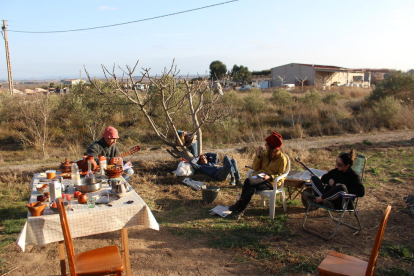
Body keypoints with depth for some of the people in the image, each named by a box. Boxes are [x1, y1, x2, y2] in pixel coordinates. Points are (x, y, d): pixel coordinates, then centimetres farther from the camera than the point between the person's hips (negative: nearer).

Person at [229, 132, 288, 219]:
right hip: (258, 177, 5)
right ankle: (241, 210, -24)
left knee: (248, 181, -31)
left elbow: (281, 175, -3)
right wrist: (257, 156, 3)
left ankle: (239, 204, -18)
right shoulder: (264, 154, 16)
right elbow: (256, 168, 16)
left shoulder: (282, 158, 0)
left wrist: (270, 177, -19)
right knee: (251, 188, -33)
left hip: (270, 183, -5)